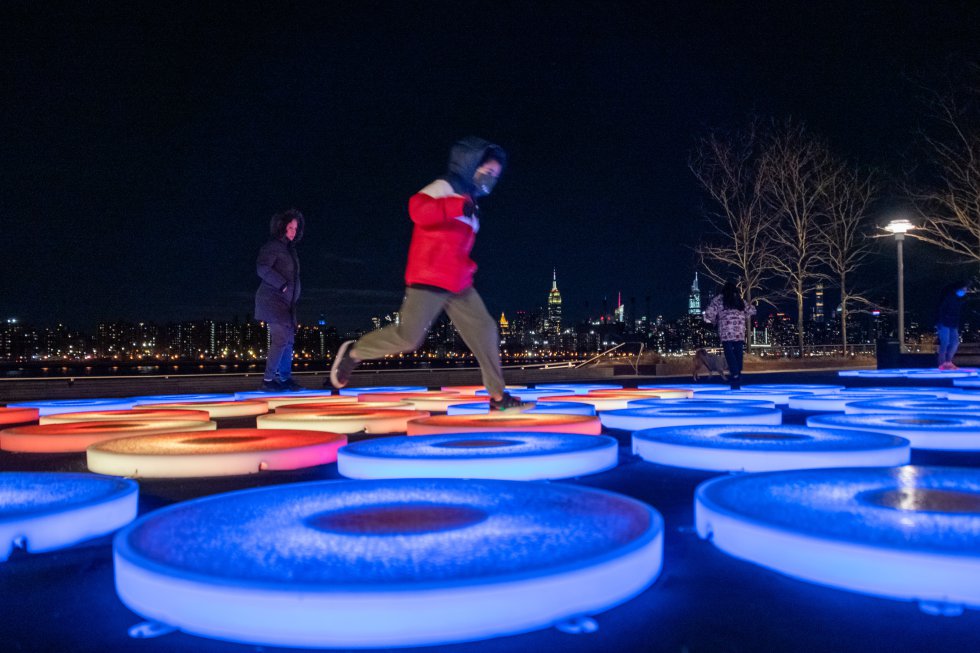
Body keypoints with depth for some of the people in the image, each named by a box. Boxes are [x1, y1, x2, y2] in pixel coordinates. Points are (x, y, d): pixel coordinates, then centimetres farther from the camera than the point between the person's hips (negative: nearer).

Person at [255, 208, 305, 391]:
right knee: (281, 339, -12)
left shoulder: (290, 249, 16)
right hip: (272, 299, -9)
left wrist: (294, 294, 8)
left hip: (286, 301, 9)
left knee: (289, 339, 10)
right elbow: (262, 269, -21)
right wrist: (282, 285, -20)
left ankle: (285, 378, 18)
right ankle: (268, 380, -5)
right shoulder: (272, 247, -9)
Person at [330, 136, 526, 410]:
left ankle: (497, 396, 5)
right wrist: (459, 206, -36)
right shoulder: (444, 188, -6)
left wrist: (468, 267, 22)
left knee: (484, 330, 0)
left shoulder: (468, 202, 21)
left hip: (458, 284, 9)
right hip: (430, 279, -9)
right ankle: (353, 352, 11)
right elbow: (418, 210, -29)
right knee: (409, 337, -12)